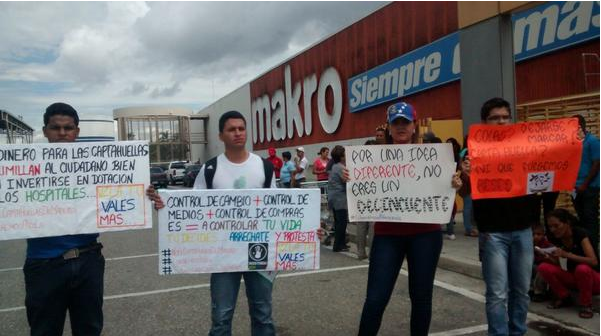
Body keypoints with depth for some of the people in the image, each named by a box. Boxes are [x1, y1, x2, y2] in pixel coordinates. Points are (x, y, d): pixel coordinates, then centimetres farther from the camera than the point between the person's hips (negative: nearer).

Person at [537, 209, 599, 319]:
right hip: (573, 277, 5)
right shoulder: (558, 239, -4)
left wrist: (566, 254, -38)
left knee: (582, 269, -38)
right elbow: (558, 265, -2)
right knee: (544, 268, -18)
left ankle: (586, 304, -13)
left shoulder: (580, 234, -19)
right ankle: (564, 298, 4)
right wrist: (548, 258, -23)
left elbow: (593, 261, -31)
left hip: (592, 278, -5)